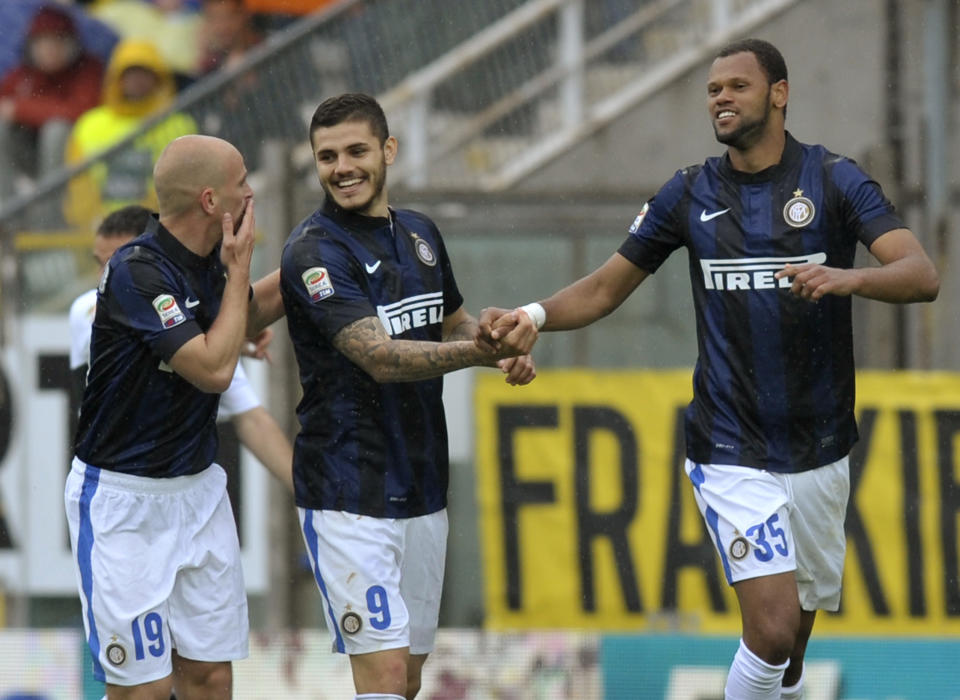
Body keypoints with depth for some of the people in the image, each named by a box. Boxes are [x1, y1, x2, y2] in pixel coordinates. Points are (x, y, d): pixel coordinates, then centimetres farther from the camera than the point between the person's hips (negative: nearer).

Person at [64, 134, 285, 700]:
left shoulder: (207, 259, 4)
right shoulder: (137, 274, -22)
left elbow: (247, 319, 27)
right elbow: (215, 368, -25)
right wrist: (239, 268, -14)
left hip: (199, 491, 8)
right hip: (124, 500, -8)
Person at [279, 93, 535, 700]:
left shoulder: (420, 233, 10)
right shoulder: (314, 250, -13)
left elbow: (454, 320, 27)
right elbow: (379, 356, -24)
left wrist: (506, 352, 4)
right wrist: (479, 350, -39)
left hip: (423, 489, 7)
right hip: (350, 494, -7)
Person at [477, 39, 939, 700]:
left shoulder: (834, 180, -3)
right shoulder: (691, 194, 3)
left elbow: (923, 276, -16)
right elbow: (604, 290, 9)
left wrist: (848, 278, -36)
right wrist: (533, 314, -10)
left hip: (820, 449, 1)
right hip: (731, 453, -1)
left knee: (797, 628, 11)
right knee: (773, 628, -17)